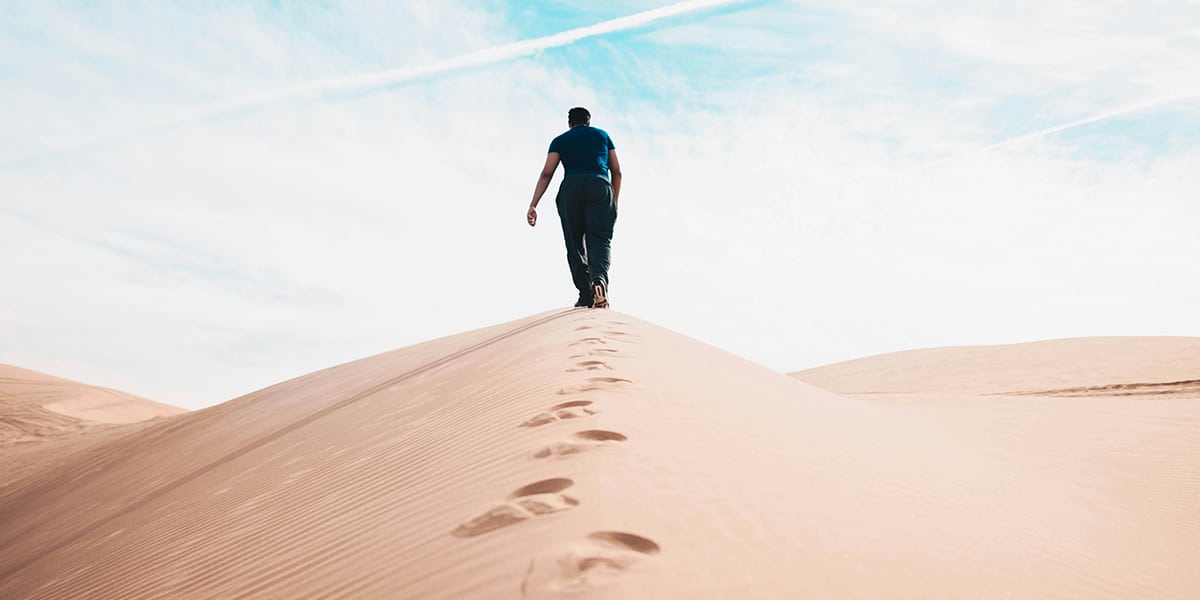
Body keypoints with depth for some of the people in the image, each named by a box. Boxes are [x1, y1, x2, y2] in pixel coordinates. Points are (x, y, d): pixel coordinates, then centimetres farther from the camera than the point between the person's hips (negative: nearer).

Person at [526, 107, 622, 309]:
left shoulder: (560, 140, 22)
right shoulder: (603, 135, 27)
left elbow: (547, 172, 7)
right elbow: (616, 172, 19)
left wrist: (533, 205, 1)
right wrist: (614, 202, 27)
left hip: (571, 186, 0)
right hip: (600, 185, 0)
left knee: (575, 242, 5)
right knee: (600, 238, -8)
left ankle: (586, 295, -6)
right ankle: (599, 279, -37)